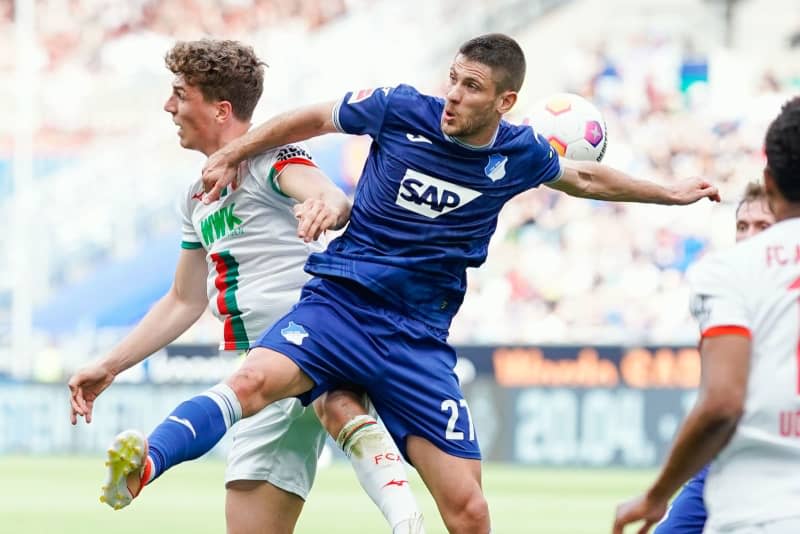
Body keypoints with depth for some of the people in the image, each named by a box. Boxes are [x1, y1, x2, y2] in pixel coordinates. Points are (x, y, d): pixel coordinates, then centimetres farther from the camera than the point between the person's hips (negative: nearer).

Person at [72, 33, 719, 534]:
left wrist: (668, 193, 33)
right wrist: (230, 155, 16)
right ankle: (135, 472, -37)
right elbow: (310, 118, 12)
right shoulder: (400, 110, -5)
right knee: (253, 381, -34)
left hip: (418, 341, 2)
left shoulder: (520, 154, 2)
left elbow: (585, 177, 25)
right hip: (338, 304, -2)